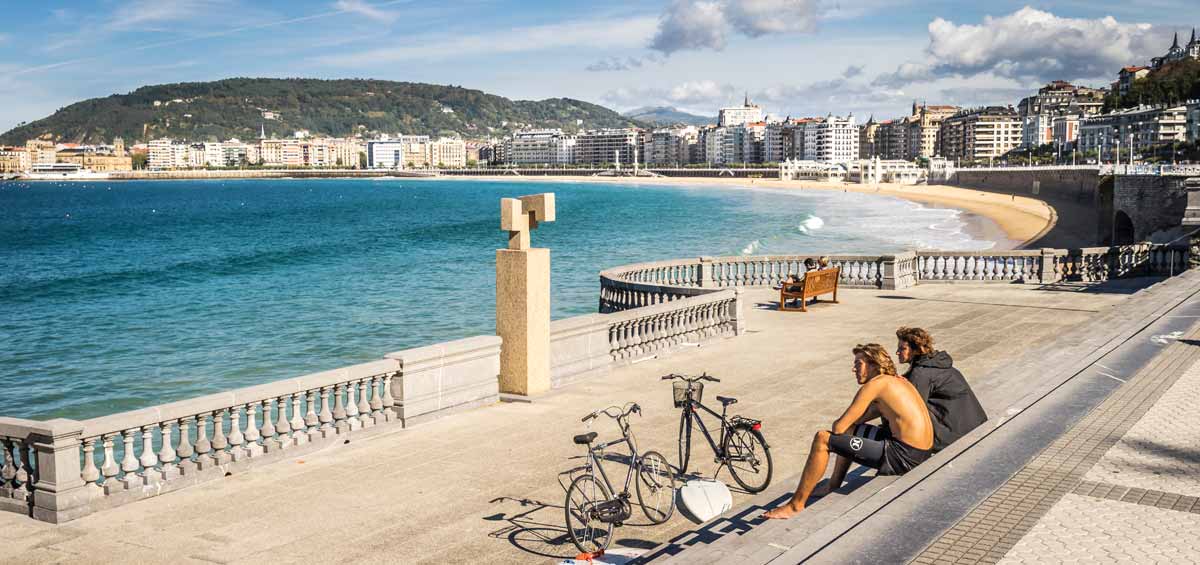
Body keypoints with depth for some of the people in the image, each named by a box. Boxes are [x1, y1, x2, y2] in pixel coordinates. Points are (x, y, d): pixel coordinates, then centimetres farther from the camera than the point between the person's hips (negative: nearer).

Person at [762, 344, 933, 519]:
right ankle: (833, 486, 38)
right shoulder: (898, 380, 18)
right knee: (850, 429, 28)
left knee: (822, 439, -8)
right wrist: (842, 423, 11)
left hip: (903, 457, -10)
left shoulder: (874, 384, -10)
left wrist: (837, 425, 12)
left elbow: (838, 427, -10)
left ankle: (796, 505, -1)